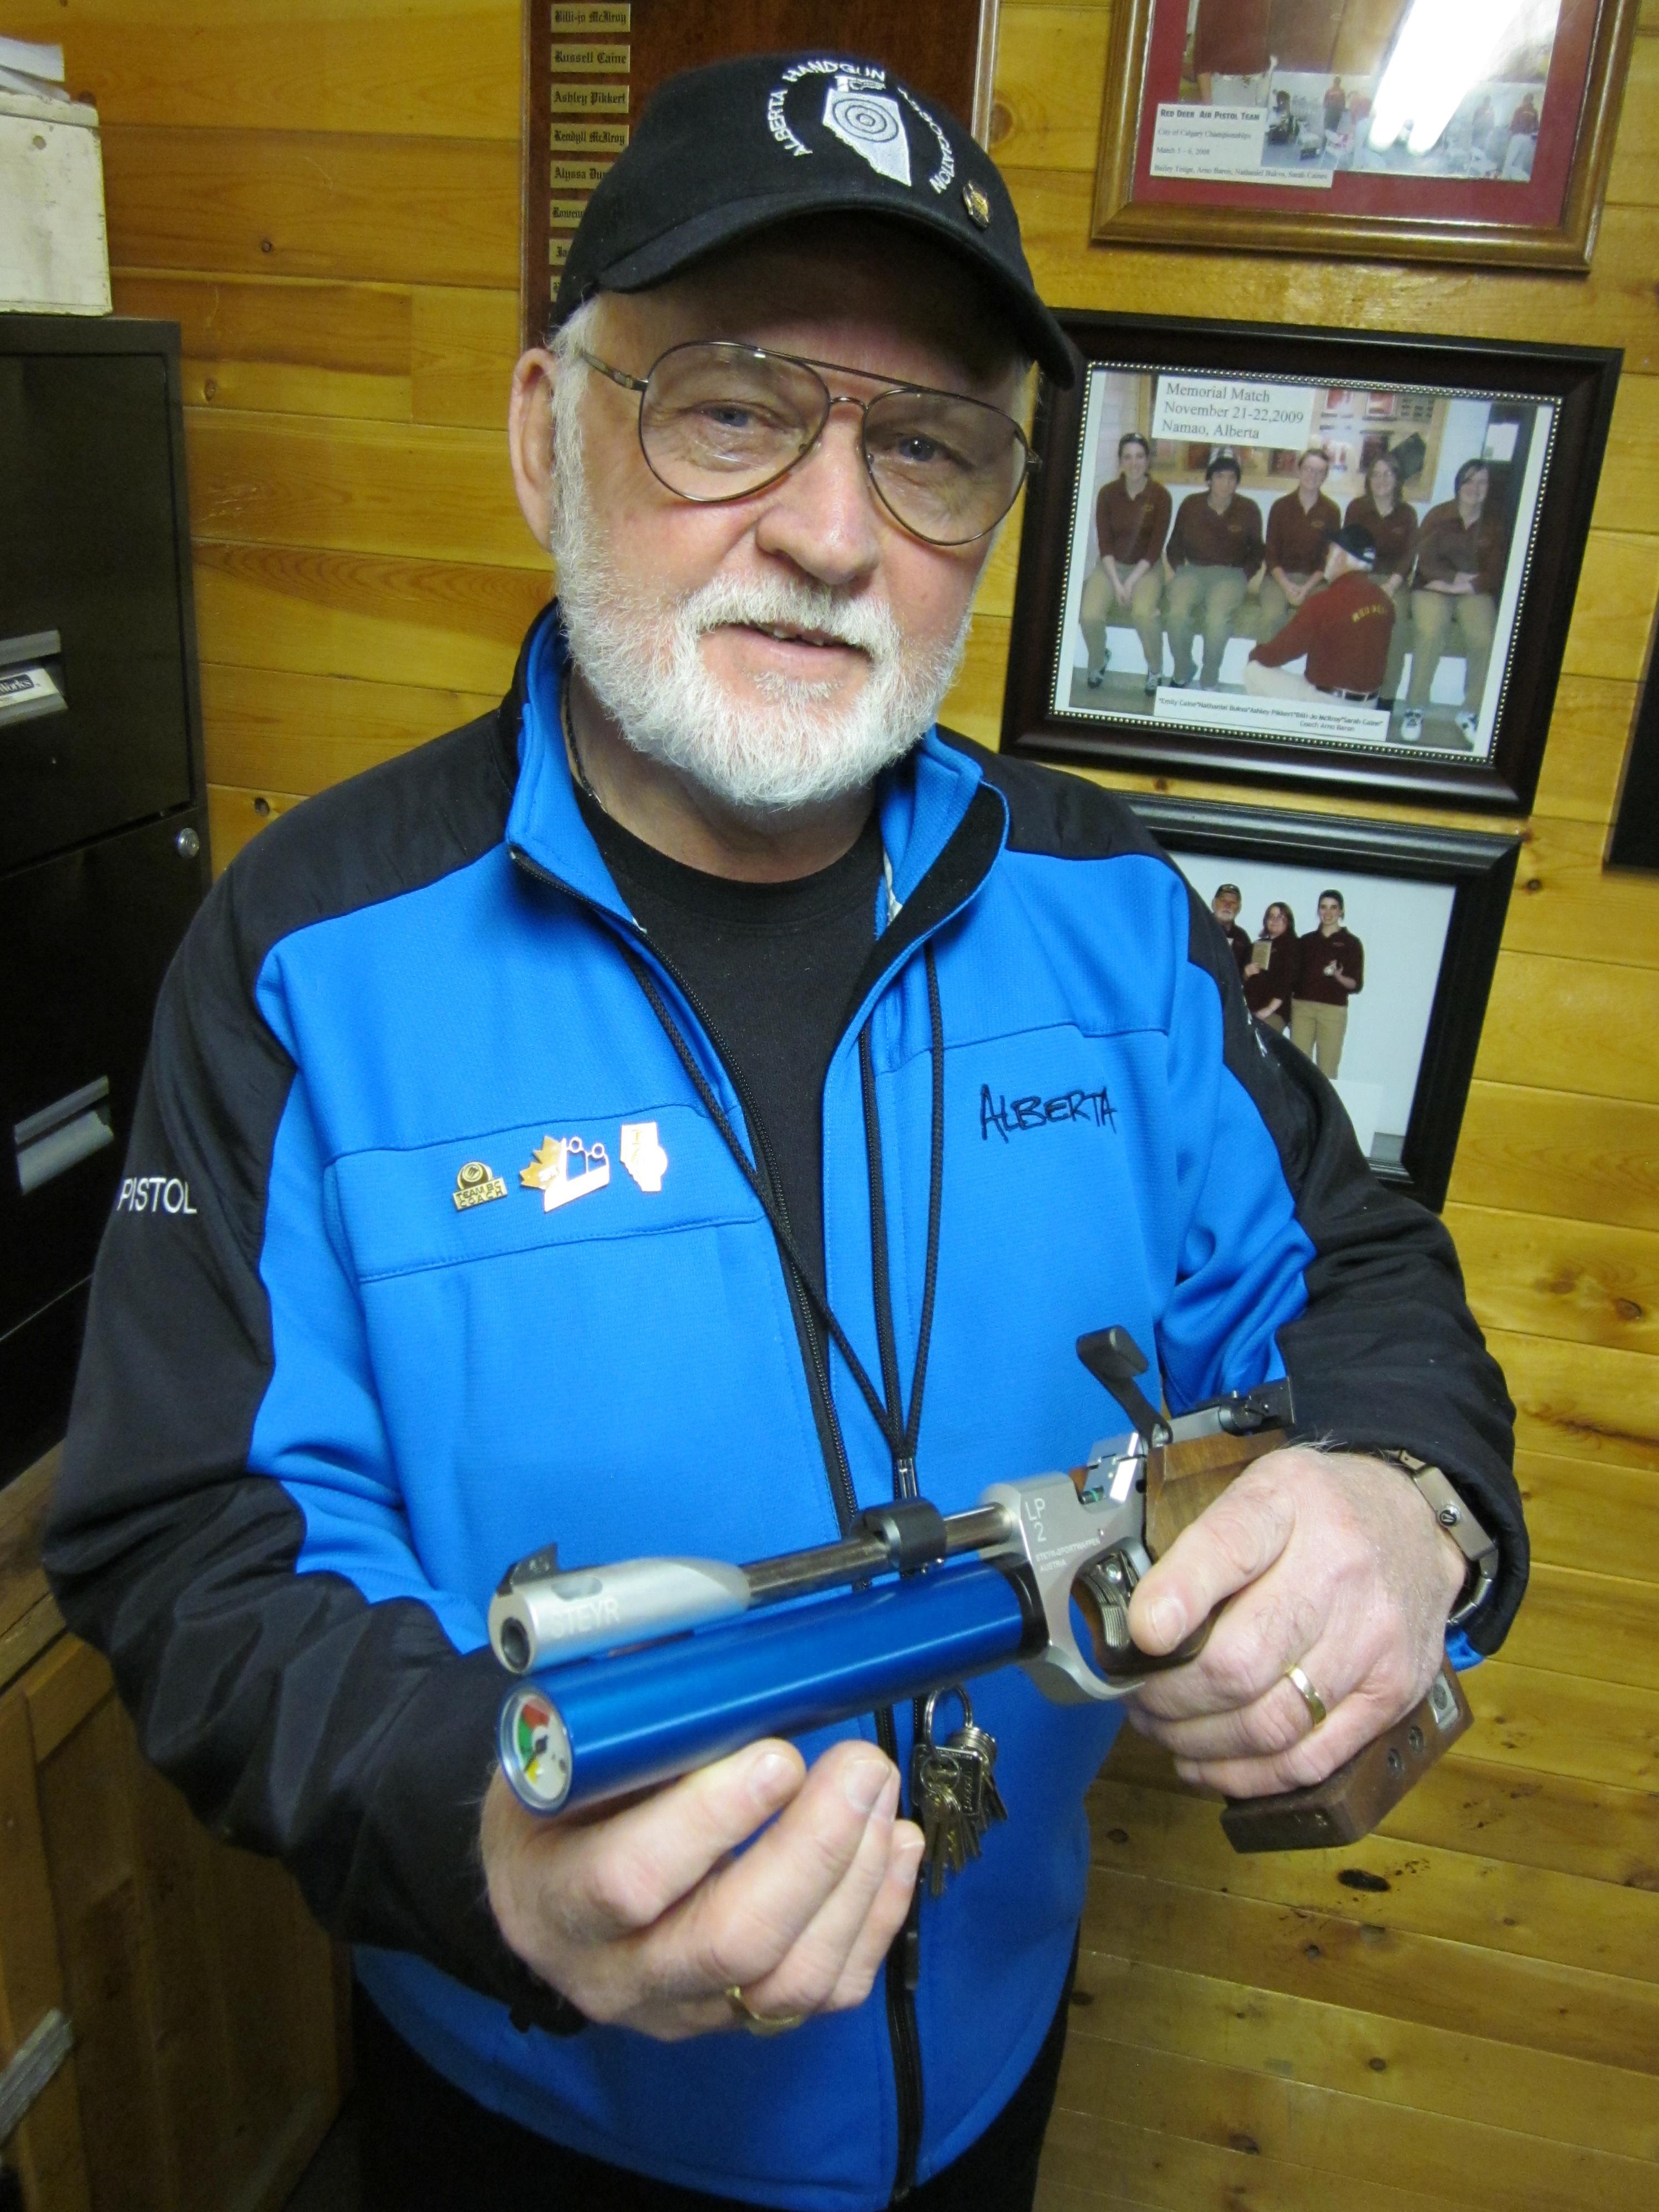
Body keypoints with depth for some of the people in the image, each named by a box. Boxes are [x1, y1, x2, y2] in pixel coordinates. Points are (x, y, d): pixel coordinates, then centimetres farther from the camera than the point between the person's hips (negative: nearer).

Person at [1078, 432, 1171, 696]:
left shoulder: (1160, 496, -9)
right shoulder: (1108, 493, -5)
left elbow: (1156, 548, -10)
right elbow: (1104, 544, -6)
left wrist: (1132, 582, -20)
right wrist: (1116, 583, -17)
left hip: (1147, 567, -2)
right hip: (1112, 565, 2)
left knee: (1144, 612, -34)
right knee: (1090, 615, -26)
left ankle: (1156, 669, -6)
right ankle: (1098, 662, 9)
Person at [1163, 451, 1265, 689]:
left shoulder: (1249, 510, 0)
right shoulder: (1191, 504, 2)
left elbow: (1256, 551, 11)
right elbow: (1175, 544, 13)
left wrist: (1243, 578, -1)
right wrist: (1175, 571, 2)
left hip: (1231, 574, -1)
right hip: (1193, 570, 1)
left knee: (1217, 619, -32)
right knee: (1176, 614, -31)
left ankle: (1209, 682, -14)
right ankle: (1182, 673, -8)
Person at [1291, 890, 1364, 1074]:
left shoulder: (1351, 943, 8)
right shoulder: (1307, 941, 17)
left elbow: (1356, 985, 4)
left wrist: (1338, 976, -16)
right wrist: (1290, 1007, 8)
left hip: (1333, 1010, -2)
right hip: (1302, 1006, 3)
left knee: (1327, 1071, -9)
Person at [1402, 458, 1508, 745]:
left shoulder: (1495, 524, 9)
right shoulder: (1438, 516, 5)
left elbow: (1496, 573, 3)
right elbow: (1427, 561, -4)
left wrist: (1464, 586, -12)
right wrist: (1458, 576, -15)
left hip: (1475, 593, 2)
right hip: (1433, 588, -1)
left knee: (1484, 639, -29)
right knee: (1430, 633, -34)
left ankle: (1470, 713, -15)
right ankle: (1415, 708, -22)